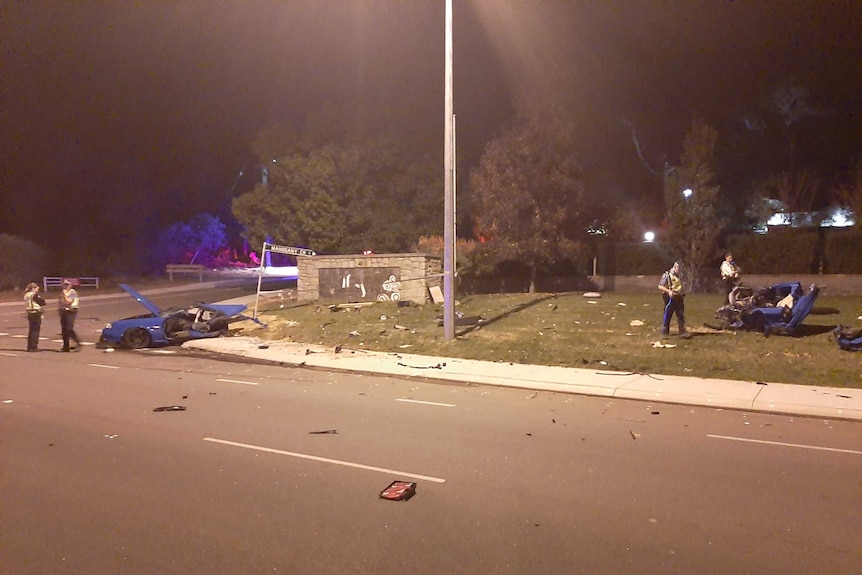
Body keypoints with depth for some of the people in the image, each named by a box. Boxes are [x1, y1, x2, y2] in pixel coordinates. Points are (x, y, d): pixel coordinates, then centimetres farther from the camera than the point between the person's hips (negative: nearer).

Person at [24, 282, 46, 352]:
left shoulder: (26, 295, 11)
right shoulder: (34, 295, -13)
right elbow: (43, 302, -12)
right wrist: (40, 297, 4)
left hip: (29, 313, 8)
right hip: (36, 313, -8)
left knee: (31, 330, 15)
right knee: (35, 330, -4)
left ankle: (29, 347, 20)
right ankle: (34, 347, -3)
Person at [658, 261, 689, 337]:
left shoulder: (680, 275, 10)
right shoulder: (667, 275, -12)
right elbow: (660, 286, -14)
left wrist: (683, 293, 11)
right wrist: (668, 291, -26)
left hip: (679, 297, 6)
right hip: (670, 298, -6)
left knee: (681, 315, 5)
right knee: (667, 315, 1)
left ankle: (682, 332, 8)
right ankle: (664, 332, 11)